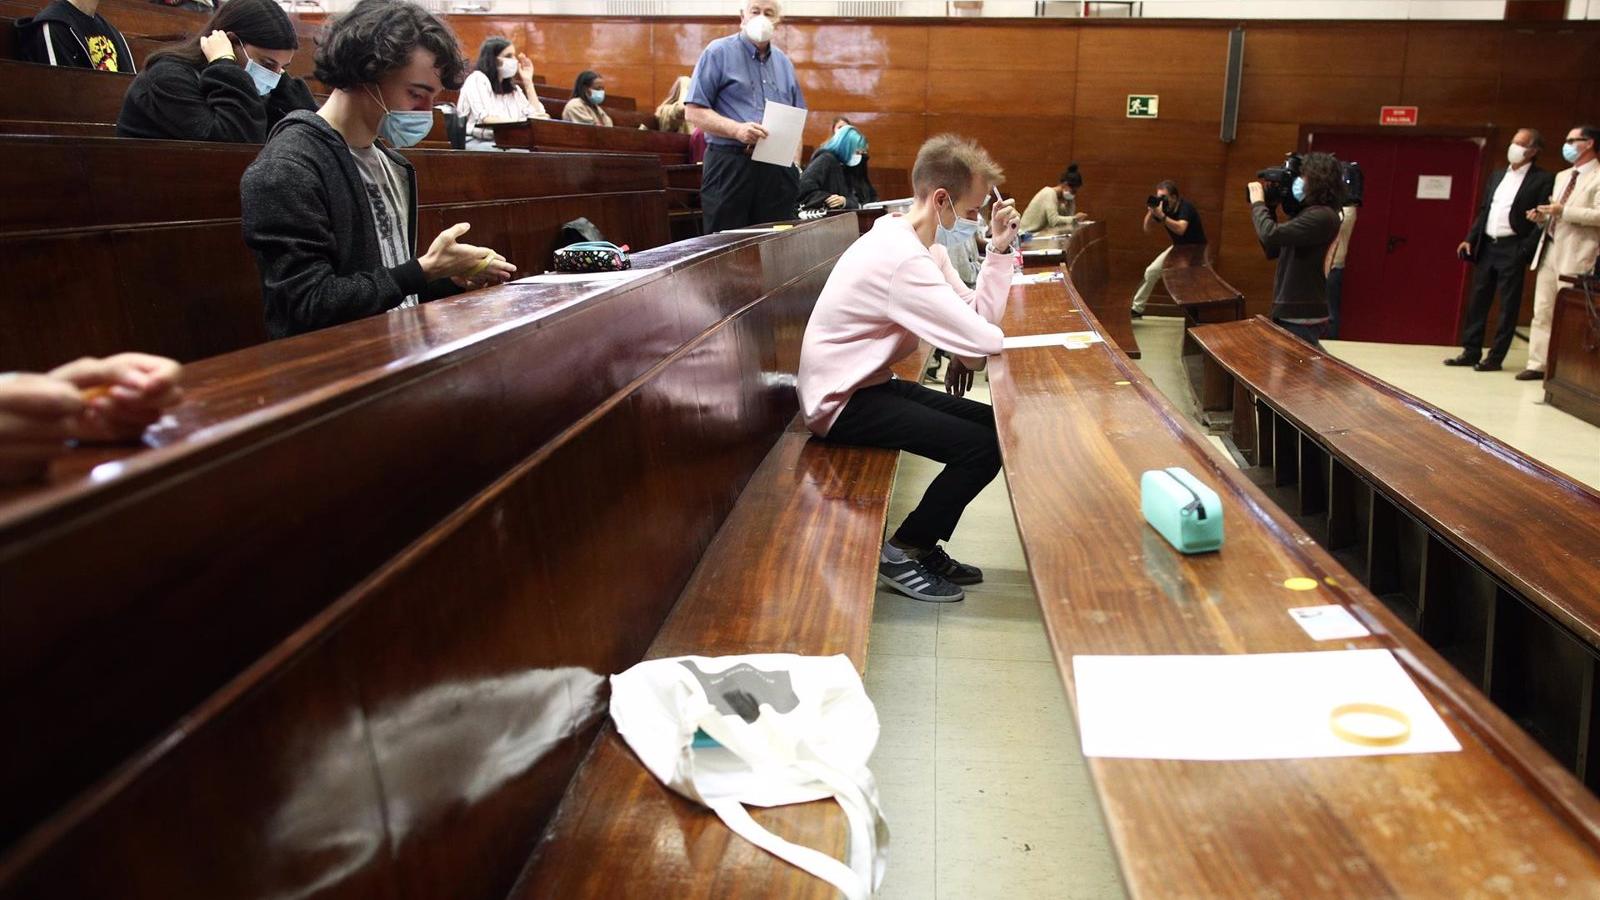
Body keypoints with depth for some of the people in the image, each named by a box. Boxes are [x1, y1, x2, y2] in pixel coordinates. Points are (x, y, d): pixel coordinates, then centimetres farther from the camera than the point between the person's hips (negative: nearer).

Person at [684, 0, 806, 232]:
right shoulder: (718, 52, 1)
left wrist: (795, 164, 6)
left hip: (778, 168, 5)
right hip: (730, 165, -5)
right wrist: (737, 130, -20)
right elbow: (694, 112, -6)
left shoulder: (784, 63, 18)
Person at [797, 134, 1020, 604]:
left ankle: (925, 545, 19)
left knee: (995, 424, 9)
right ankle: (901, 552, 2)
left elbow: (978, 315, 2)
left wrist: (1000, 249, -6)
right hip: (841, 402, -10)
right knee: (986, 446, -15)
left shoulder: (924, 244, 8)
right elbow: (983, 339, -27)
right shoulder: (902, 258, -26)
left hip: (869, 384, 10)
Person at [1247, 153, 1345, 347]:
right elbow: (1273, 250, 17)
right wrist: (1268, 207, 10)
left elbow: (1270, 235, -25)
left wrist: (1258, 203, -7)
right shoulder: (1309, 214, 15)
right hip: (1291, 312, 9)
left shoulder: (1323, 216, -16)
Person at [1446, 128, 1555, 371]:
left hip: (1512, 249, -6)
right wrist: (1470, 239, 8)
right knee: (1477, 302, 8)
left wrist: (1525, 250, -17)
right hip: (1487, 246, 6)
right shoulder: (1498, 175, 14)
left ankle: (1495, 357, 4)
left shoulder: (1543, 180, -5)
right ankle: (1471, 352, 15)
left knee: (1508, 307, 0)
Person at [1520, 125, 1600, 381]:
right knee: (1542, 312, 7)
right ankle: (1538, 365, 10)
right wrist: (1542, 216, 6)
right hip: (1550, 251, 8)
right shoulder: (1562, 177, 21)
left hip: (1575, 255, -8)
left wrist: (1563, 211, -20)